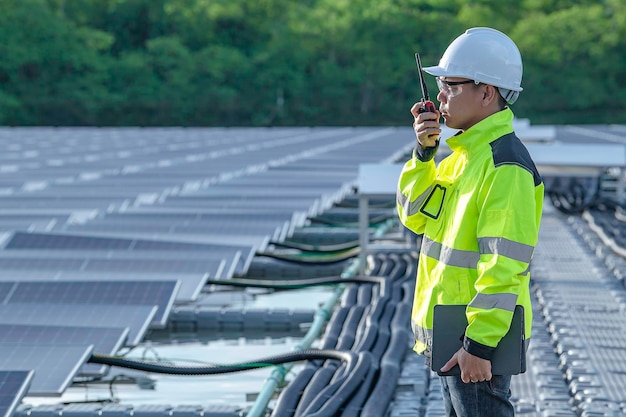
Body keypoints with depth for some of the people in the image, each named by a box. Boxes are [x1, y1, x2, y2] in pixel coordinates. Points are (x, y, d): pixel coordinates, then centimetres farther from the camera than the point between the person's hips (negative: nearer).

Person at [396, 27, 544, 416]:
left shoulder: (505, 166, -20)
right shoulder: (466, 152, 11)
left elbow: (505, 266, -24)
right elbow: (415, 215, 14)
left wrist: (479, 343, -26)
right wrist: (424, 151, 0)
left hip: (479, 340, -10)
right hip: (448, 334, 10)